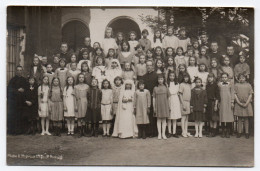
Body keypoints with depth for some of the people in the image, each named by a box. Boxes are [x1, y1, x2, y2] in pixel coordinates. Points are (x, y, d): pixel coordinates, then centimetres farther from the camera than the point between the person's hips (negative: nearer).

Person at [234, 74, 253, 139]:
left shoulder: (248, 85, 6)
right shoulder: (236, 85, 6)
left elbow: (250, 95, 2)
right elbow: (235, 94, 2)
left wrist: (246, 103, -8)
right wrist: (239, 103, -9)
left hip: (247, 104, 0)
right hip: (238, 104, 0)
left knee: (246, 118, 2)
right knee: (239, 118, 4)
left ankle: (247, 132, 7)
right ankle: (239, 132, 9)